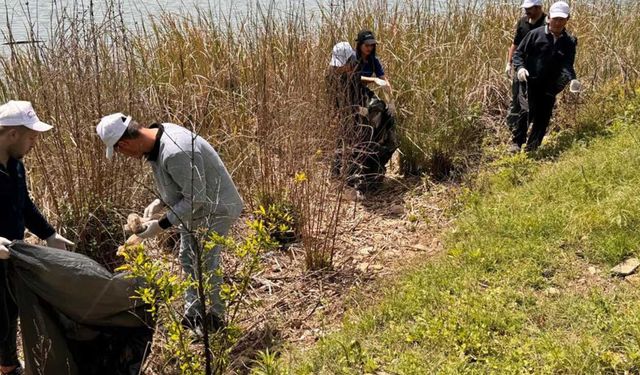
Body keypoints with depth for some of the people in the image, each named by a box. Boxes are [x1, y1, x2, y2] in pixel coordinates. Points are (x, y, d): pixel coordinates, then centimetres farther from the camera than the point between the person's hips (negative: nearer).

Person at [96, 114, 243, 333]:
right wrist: (161, 202, -2)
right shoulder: (158, 135, -6)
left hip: (215, 209, -10)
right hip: (195, 207, 10)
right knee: (188, 258, 18)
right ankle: (193, 314, 33)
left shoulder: (175, 153, -36)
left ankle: (213, 319, 20)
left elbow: (196, 198, -30)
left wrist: (162, 224, -24)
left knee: (205, 264, -1)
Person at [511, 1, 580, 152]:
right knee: (526, 113, -14)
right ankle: (517, 143, 3)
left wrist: (572, 79, -24)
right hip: (530, 83, -3)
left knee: (542, 119, 8)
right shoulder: (536, 34, -4)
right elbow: (518, 53, 0)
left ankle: (532, 149, 22)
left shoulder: (569, 42, 3)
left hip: (550, 88, 3)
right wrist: (519, 67, -20)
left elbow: (567, 65, -2)